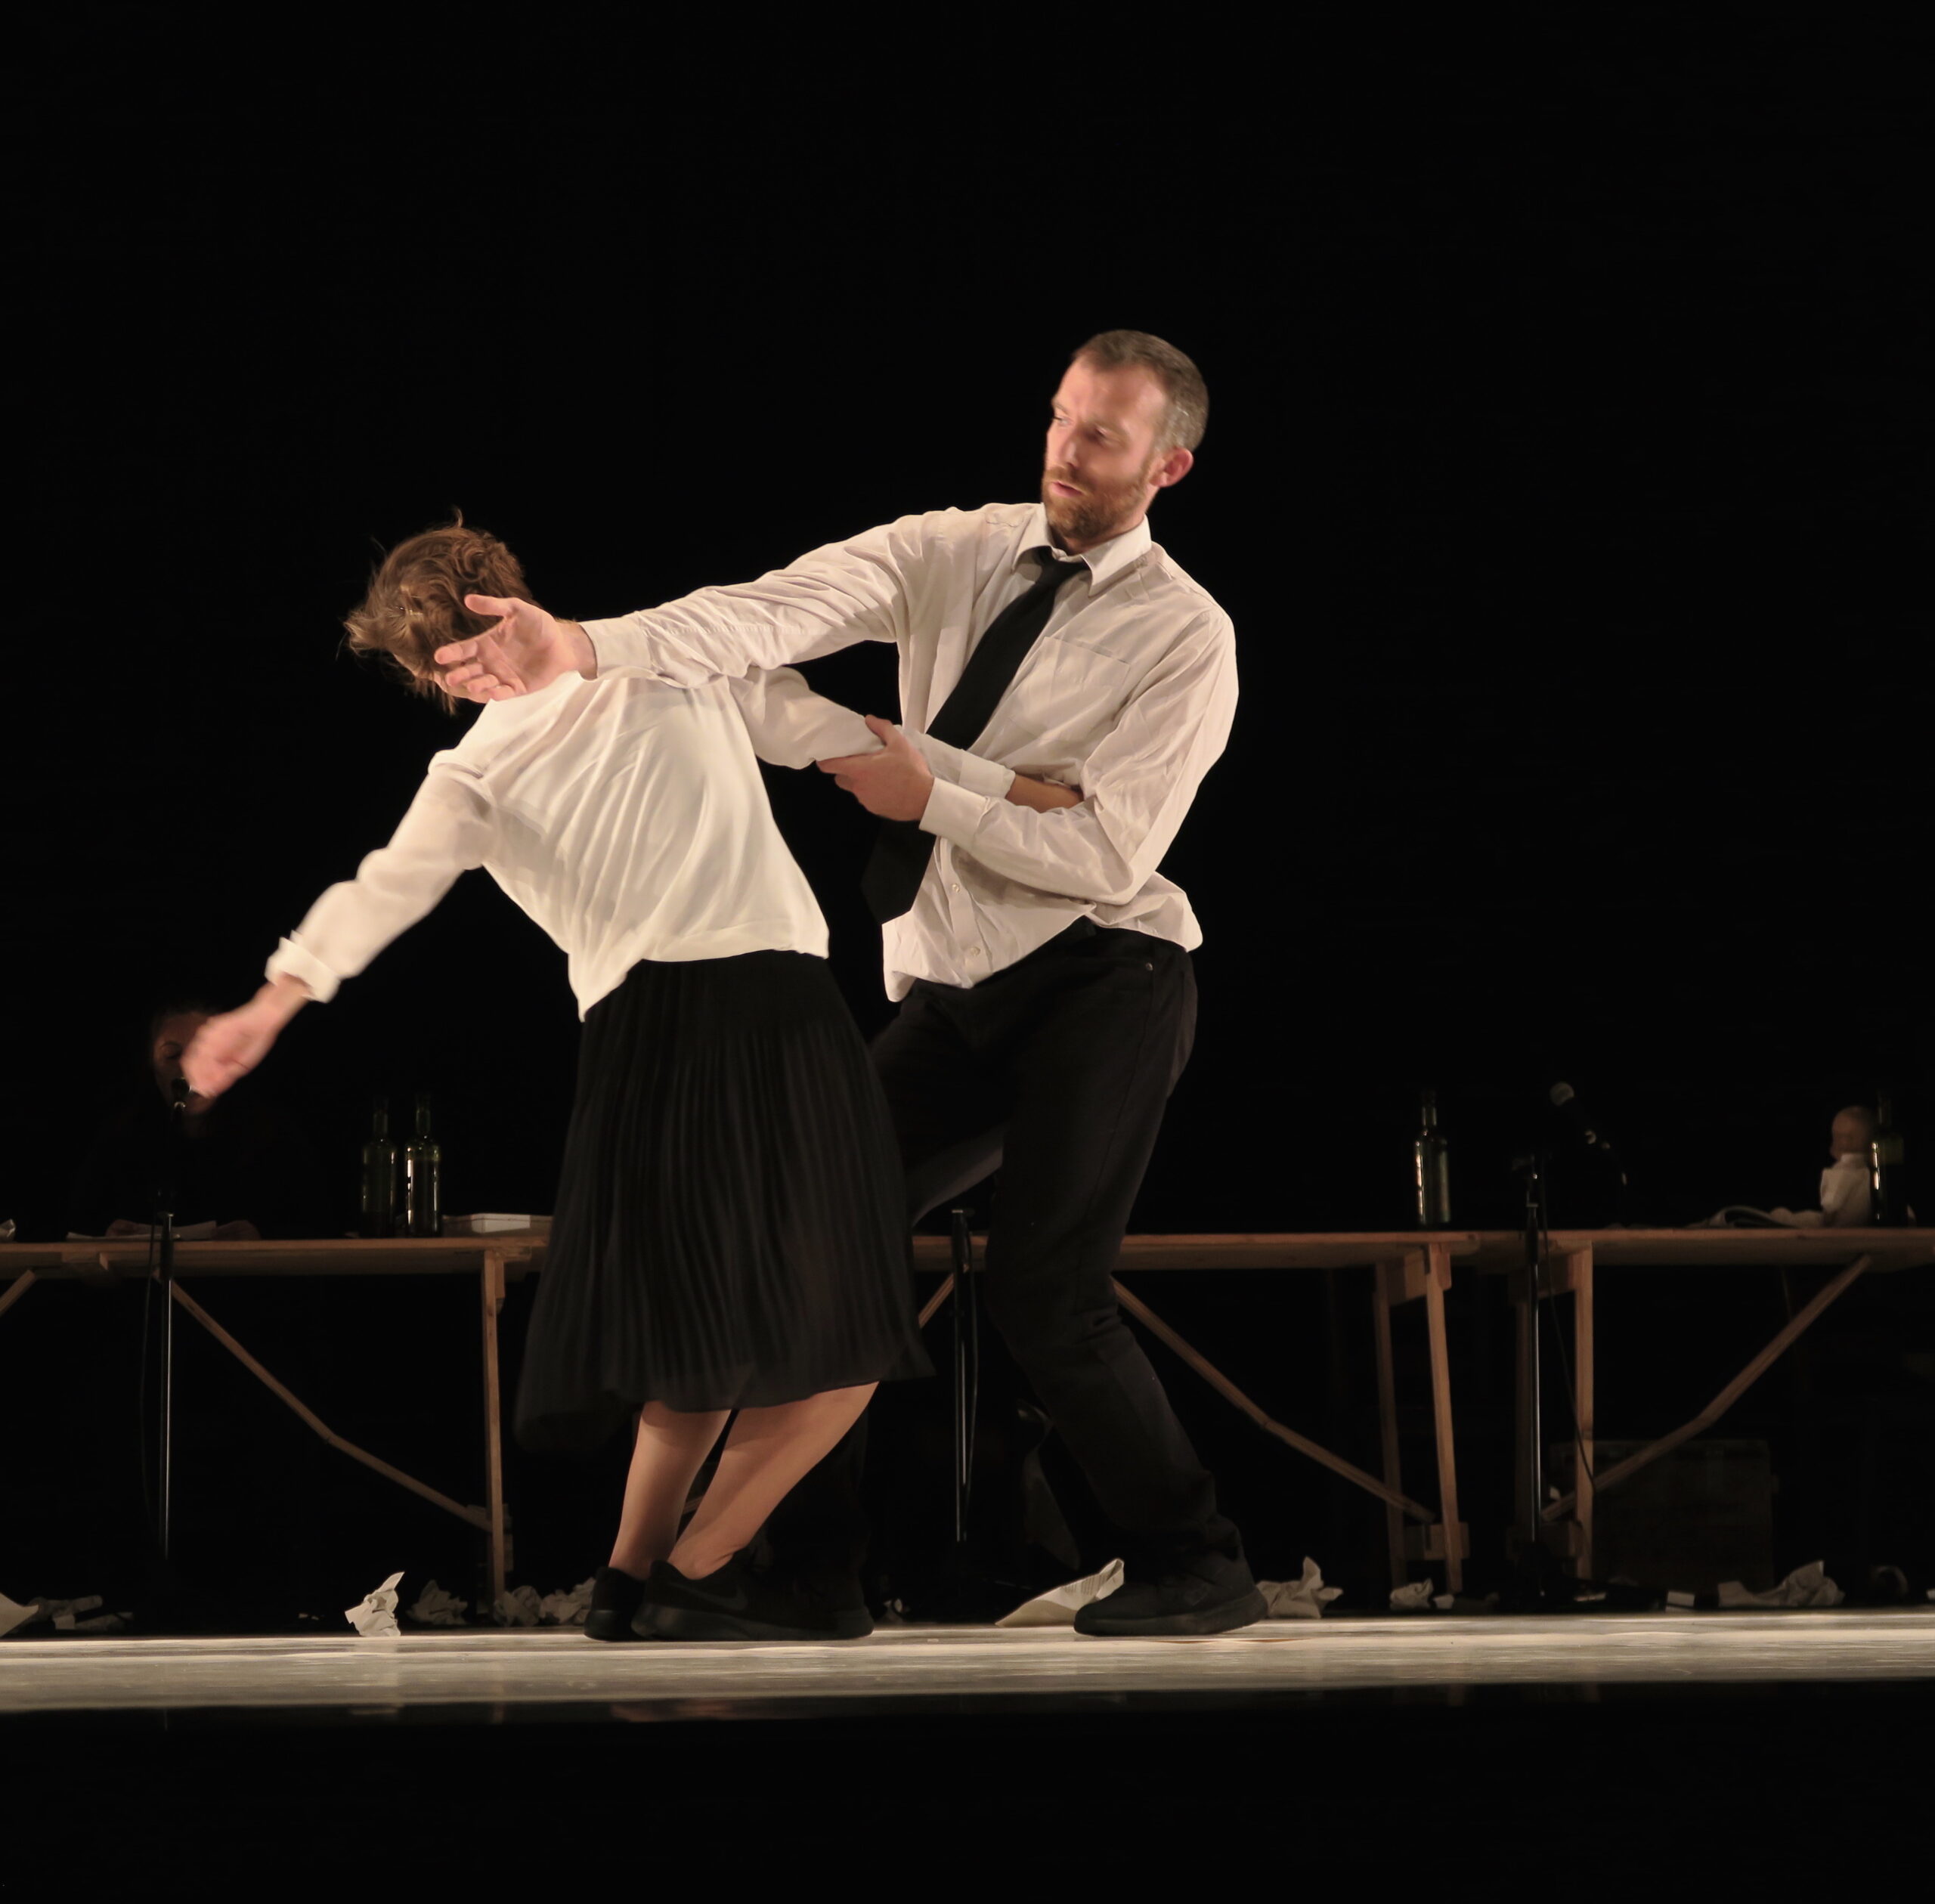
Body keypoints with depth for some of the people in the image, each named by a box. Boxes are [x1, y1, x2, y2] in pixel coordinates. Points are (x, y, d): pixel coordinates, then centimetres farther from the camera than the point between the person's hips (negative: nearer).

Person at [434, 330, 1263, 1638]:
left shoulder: (1186, 636, -9)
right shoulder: (952, 557, 3)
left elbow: (1109, 855, -16)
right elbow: (779, 614, -14)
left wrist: (930, 791, -16)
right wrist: (590, 650, -30)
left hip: (1101, 981, -6)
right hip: (952, 992, 6)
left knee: (1046, 1293, -16)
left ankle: (1198, 1569, 0)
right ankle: (814, 1570, 6)